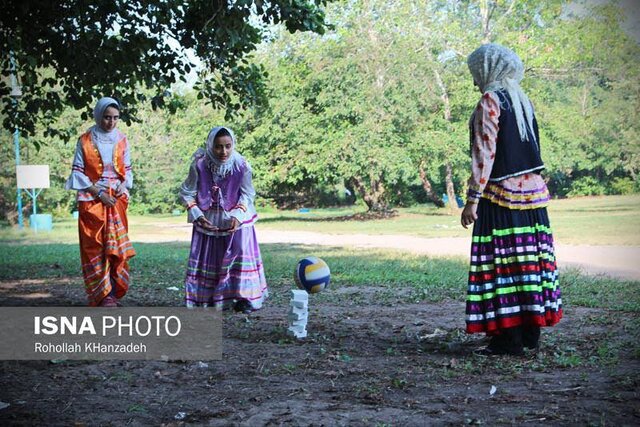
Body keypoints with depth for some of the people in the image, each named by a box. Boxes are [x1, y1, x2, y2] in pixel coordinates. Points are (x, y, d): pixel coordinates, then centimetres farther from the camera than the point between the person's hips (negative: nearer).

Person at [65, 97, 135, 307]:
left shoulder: (121, 140, 6)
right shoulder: (85, 140, -3)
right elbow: (77, 172, -2)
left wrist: (124, 185, -8)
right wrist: (99, 192, -10)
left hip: (117, 199, 3)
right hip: (92, 199, -3)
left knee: (117, 245, 0)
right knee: (95, 247, -3)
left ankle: (114, 292, 8)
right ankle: (103, 294, 0)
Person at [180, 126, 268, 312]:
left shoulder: (241, 166, -20)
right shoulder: (199, 165, -21)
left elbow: (247, 194, -8)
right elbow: (187, 193, -9)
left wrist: (237, 216, -22)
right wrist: (198, 216, -19)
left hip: (235, 219, -1)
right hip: (207, 220, 1)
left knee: (240, 253, -7)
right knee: (206, 258, 7)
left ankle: (244, 297, 1)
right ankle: (206, 298, 18)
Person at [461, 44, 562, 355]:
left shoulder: (490, 101, -9)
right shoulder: (522, 101, 14)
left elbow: (484, 153, -15)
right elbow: (531, 148, 16)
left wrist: (473, 198, -15)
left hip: (502, 192, -8)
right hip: (532, 190, 8)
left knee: (502, 260, -5)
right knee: (530, 257, 9)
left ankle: (509, 338, -2)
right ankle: (531, 332, 16)